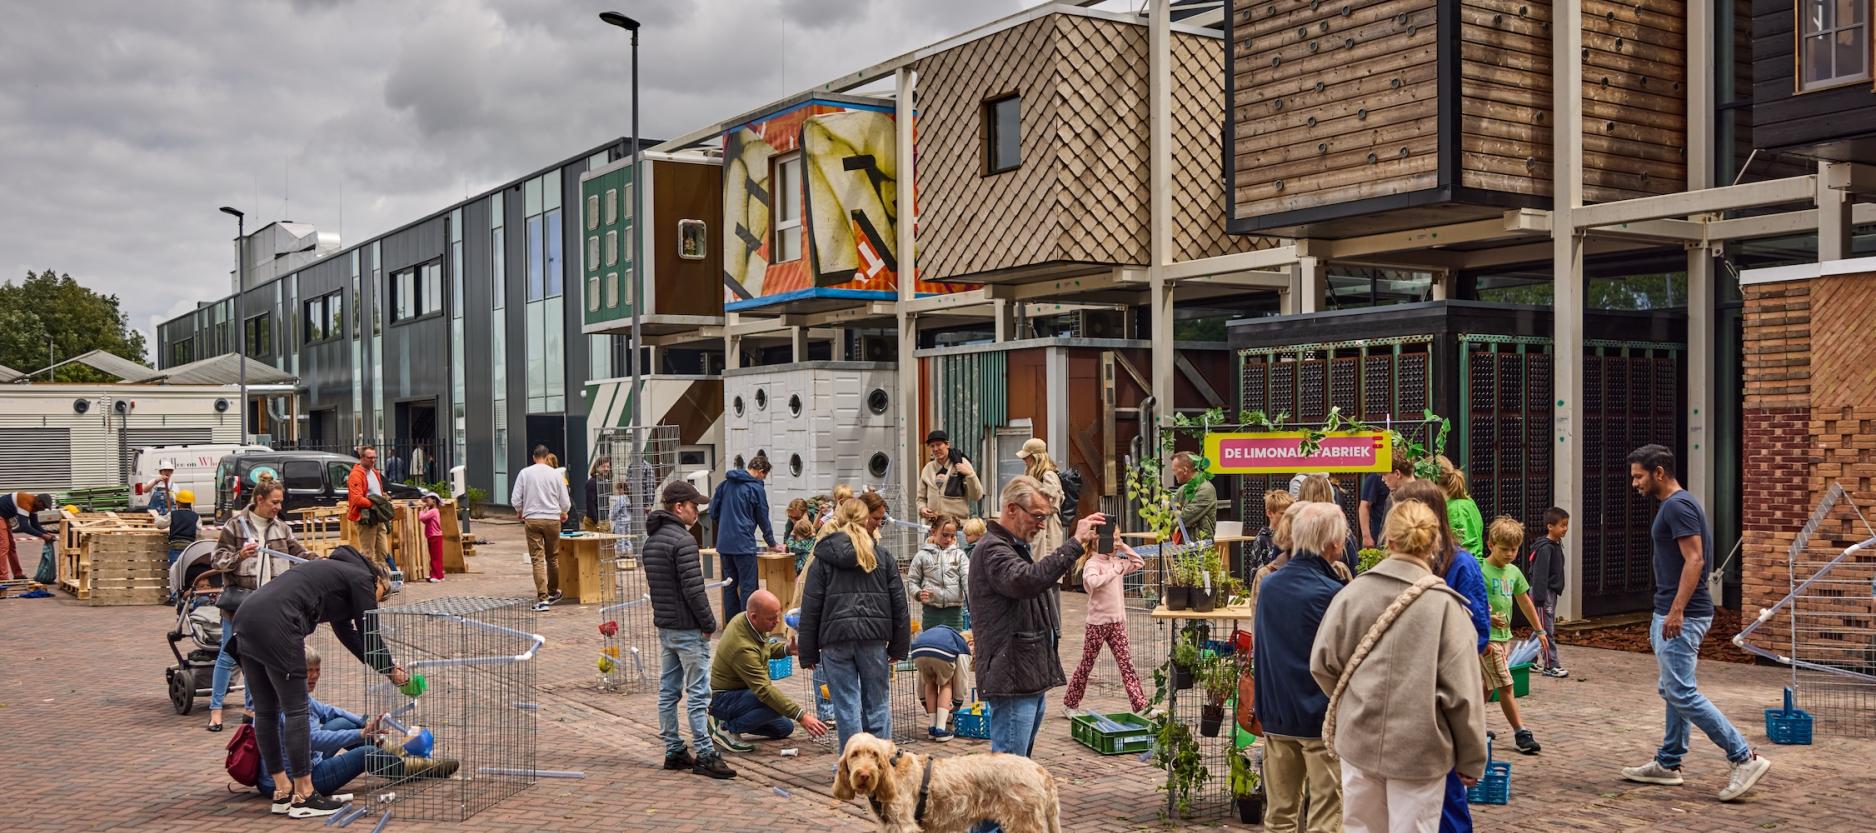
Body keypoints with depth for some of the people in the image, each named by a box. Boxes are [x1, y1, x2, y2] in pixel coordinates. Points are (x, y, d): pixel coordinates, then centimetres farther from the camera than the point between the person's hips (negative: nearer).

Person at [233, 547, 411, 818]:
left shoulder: (339, 571, 31)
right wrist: (392, 670, 23)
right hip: (275, 625, -10)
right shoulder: (362, 577, 7)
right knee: (296, 711, -2)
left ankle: (282, 793, 21)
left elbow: (348, 633, 36)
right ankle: (303, 797, 3)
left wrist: (385, 668, 37)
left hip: (246, 616, 10)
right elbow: (369, 634, 8)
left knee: (265, 711, 13)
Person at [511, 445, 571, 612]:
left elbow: (515, 499, 1)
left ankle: (542, 598, -10)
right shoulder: (555, 474, -1)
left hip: (532, 519, 0)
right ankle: (553, 592, 29)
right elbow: (565, 502, 4)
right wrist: (563, 513, 25)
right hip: (552, 519, 0)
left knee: (537, 559, -2)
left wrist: (520, 512, 22)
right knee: (553, 557, 15)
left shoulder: (524, 473, 0)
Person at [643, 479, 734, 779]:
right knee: (698, 693, -5)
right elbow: (693, 588, -21)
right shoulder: (683, 540, -17)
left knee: (668, 691, 12)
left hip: (663, 626, 9)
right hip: (688, 629, -9)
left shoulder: (651, 540, 12)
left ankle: (674, 751, 18)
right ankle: (705, 755, -3)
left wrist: (662, 614, 19)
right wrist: (709, 623, -12)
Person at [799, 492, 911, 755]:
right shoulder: (883, 556, 7)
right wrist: (898, 646, 13)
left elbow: (811, 607, 1)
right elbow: (899, 603, 6)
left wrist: (808, 653, 5)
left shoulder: (824, 557, 3)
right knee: (877, 702, 11)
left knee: (846, 704, 4)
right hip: (874, 636, 1)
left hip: (836, 637, -1)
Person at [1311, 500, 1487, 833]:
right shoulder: (1444, 604, -13)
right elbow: (1461, 690, -11)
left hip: (1358, 739, 3)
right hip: (1419, 746, -3)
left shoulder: (1353, 592, -5)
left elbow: (1322, 663, 0)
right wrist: (1472, 759, 0)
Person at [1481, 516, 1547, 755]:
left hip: (1504, 635, 8)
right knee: (1505, 686, -7)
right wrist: (1488, 618, -30)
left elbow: (1524, 601, 21)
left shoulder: (1514, 572, 11)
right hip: (1486, 637, -8)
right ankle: (1521, 733, -4)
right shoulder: (1481, 570, -13)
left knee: (1488, 685, 13)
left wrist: (1539, 630, 26)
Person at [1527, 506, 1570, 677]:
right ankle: (1551, 665, -2)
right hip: (1544, 593, -10)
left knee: (1541, 629, 15)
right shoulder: (1545, 548, -18)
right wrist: (1539, 597, -23)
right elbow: (1540, 575, -21)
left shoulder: (1556, 545, 12)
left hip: (1552, 592, 10)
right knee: (1547, 630, -5)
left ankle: (1535, 661, 23)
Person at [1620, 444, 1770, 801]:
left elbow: (1694, 560, -22)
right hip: (1672, 614, 11)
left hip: (1681, 617, -11)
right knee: (1673, 691, 14)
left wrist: (1676, 610, -26)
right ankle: (1667, 764, 22)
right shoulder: (1677, 505, 16)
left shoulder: (1678, 505, -15)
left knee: (1683, 694, -10)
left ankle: (1746, 758, -6)